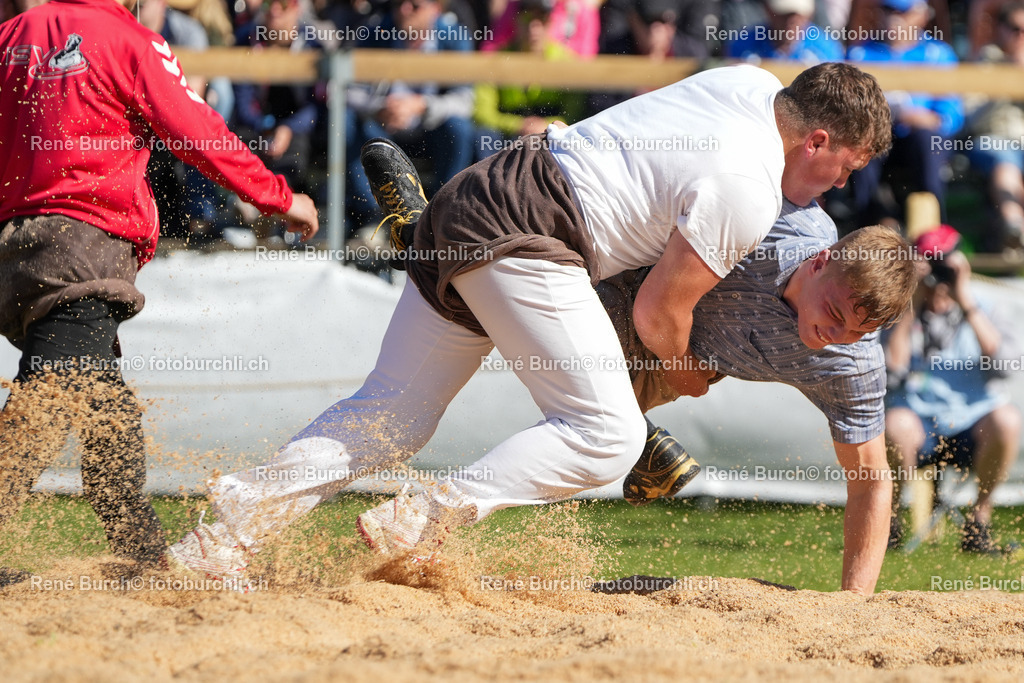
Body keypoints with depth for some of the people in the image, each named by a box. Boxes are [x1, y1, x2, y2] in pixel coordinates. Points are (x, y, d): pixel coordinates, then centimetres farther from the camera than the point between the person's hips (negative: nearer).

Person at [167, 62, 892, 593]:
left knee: (393, 413, 11)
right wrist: (688, 377, 11)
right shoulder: (746, 193, -14)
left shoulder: (752, 81, 11)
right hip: (522, 238, -10)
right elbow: (658, 313, -9)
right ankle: (425, 524, -17)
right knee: (609, 433, -11)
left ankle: (231, 532, 4)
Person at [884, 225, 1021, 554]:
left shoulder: (980, 311, 7)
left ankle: (979, 518, -13)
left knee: (1006, 419, -33)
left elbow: (1003, 363, -13)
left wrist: (966, 303, -16)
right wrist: (911, 306, -12)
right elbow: (890, 370, -15)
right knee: (895, 424, -37)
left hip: (973, 429, 1)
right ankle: (889, 515, -11)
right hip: (918, 420, -1)